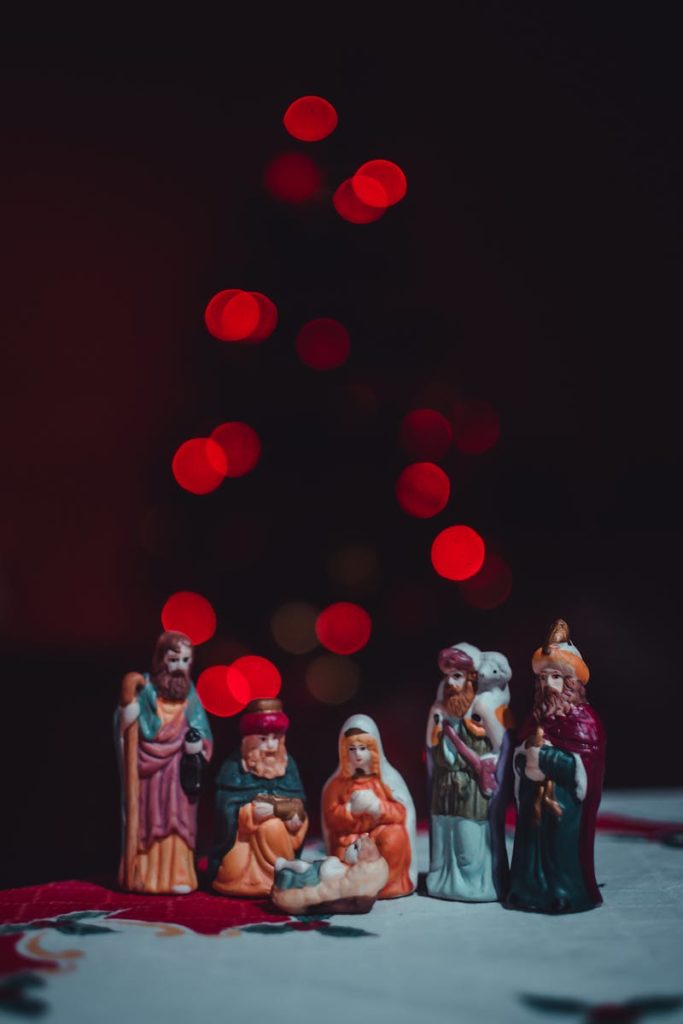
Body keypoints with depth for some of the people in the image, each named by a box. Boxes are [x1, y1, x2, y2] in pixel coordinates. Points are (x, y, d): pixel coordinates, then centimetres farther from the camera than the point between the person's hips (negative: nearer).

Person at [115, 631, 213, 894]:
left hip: (178, 773, 3)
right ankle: (145, 876, 9)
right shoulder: (144, 690, -7)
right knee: (147, 822, 1)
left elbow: (201, 734, 8)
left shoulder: (188, 694, 5)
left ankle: (174, 876, 6)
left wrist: (198, 744, -13)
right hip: (148, 772, -3)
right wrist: (129, 700, -23)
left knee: (176, 821, 1)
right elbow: (127, 730, -10)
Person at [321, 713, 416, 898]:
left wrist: (377, 807, -21)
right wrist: (352, 809, -18)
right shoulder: (338, 783, 5)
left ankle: (385, 885, -15)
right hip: (349, 839, 0)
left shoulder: (387, 778, 2)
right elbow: (331, 817, 0)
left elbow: (401, 813, -4)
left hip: (381, 834, 0)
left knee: (394, 836, -32)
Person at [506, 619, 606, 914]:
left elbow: (584, 763, -16)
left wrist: (545, 758, -18)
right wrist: (527, 758, -11)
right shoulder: (538, 715, 11)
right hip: (535, 795, 6)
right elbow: (520, 752, 13)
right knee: (533, 843, 8)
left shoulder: (582, 718, -9)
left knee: (562, 846, -3)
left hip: (565, 797, -6)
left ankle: (565, 894, 8)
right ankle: (532, 892, 18)